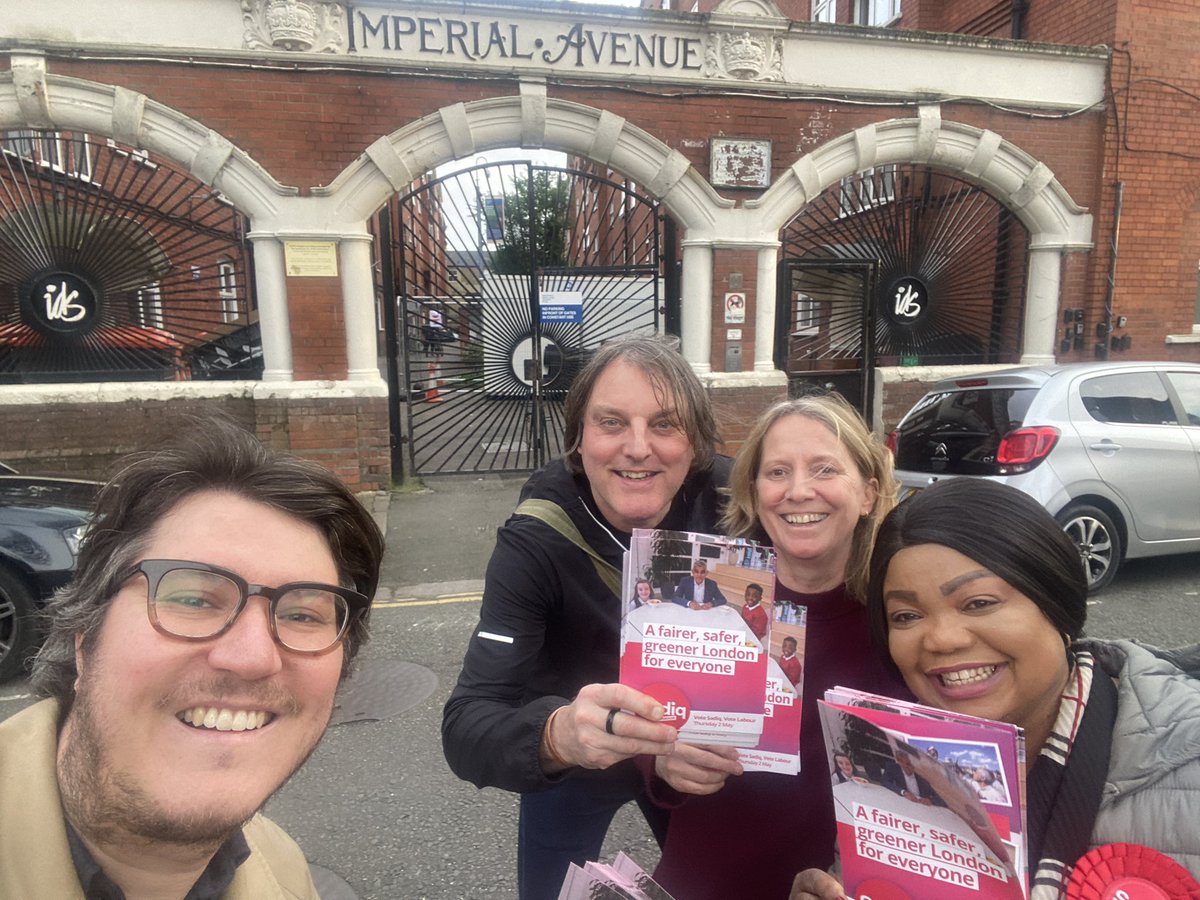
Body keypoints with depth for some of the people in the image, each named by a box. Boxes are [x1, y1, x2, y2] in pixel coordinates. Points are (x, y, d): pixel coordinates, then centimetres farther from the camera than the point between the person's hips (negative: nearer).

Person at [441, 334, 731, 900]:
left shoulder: (729, 501, -24)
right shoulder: (536, 541, -31)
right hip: (576, 764, -2)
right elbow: (466, 728, -36)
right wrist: (557, 734, -57)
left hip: (699, 748, 3)